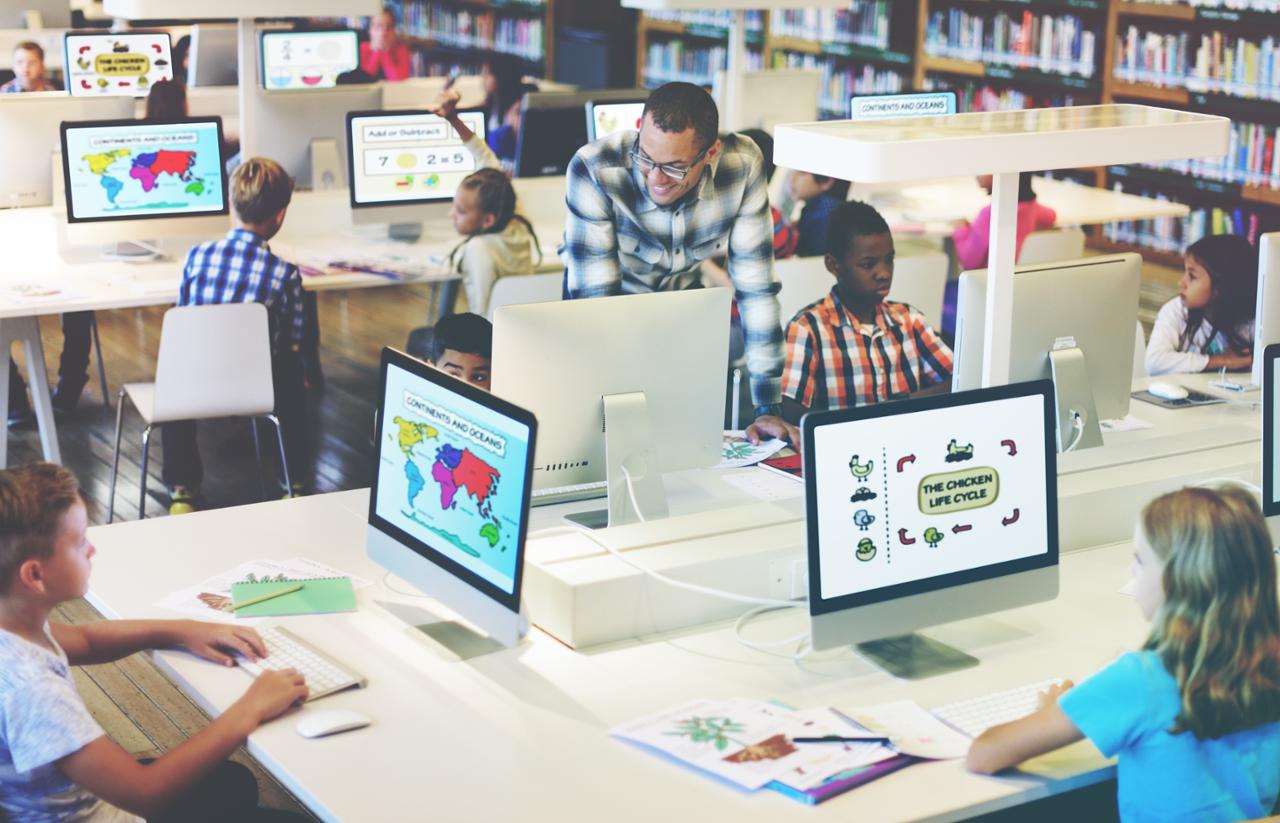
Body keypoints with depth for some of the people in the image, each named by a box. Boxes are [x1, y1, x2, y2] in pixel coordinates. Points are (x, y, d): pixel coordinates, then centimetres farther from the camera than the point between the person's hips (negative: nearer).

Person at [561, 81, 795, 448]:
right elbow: (594, 294, -34)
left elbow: (755, 284, -24)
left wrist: (768, 408, -24)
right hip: (613, 295, -2)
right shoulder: (594, 170, -36)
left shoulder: (742, 165, -30)